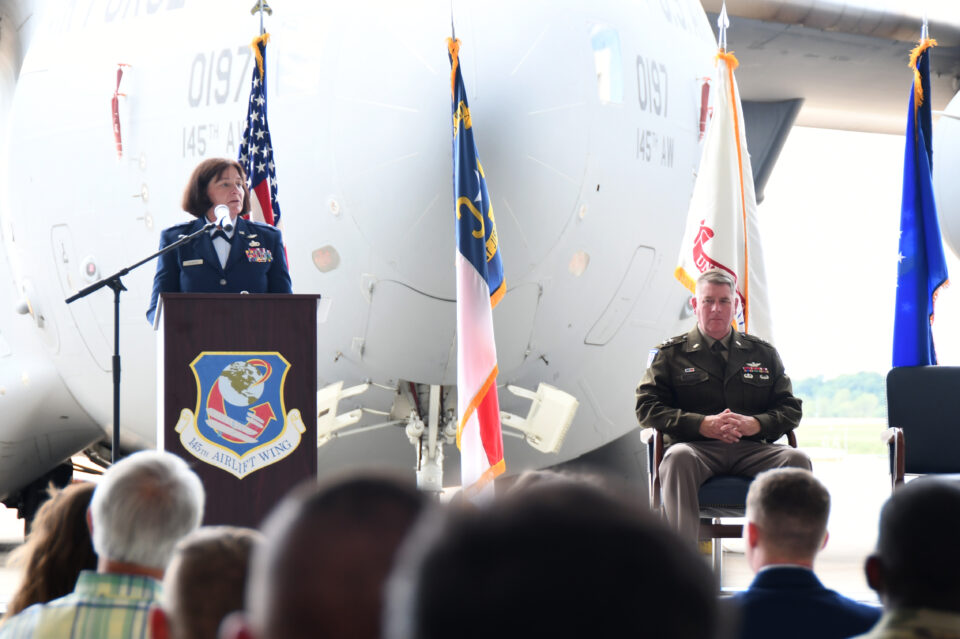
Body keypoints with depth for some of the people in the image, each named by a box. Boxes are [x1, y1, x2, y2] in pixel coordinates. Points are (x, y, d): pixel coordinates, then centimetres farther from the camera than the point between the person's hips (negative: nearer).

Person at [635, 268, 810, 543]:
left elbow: (790, 408, 17)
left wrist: (755, 424, -7)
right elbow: (647, 407, 3)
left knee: (796, 459, -27)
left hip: (750, 450, 2)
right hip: (697, 447, -2)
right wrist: (702, 425, -12)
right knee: (677, 457, -37)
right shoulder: (670, 353, 14)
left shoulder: (763, 353, 22)